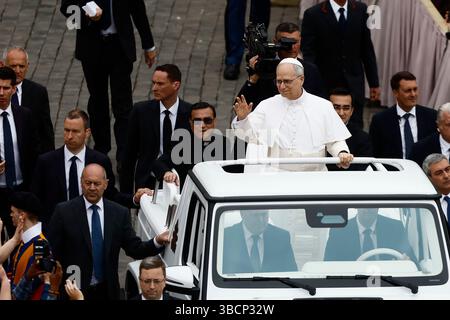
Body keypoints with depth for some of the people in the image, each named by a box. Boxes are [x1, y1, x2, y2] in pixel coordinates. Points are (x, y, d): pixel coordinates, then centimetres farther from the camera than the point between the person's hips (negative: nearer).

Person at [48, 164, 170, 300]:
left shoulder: (119, 213, 2)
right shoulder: (64, 211, -5)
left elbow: (135, 249, 1)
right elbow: (52, 251, -4)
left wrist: (158, 242, -17)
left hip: (106, 290, 3)